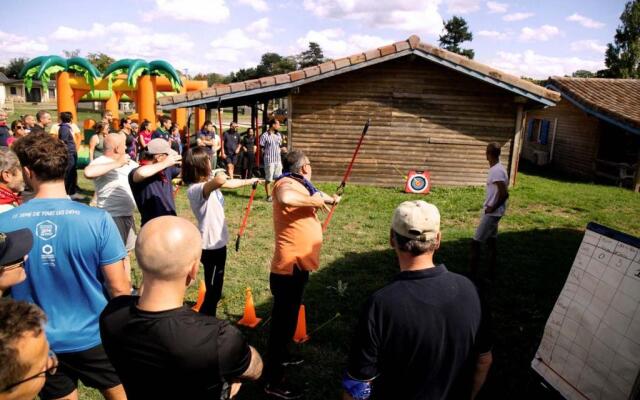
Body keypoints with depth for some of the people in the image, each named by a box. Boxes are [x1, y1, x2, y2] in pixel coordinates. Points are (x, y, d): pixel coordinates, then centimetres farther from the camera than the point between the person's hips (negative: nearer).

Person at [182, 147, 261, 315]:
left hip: (216, 242, 10)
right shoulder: (196, 189, -28)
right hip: (211, 245, -10)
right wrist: (220, 174, -25)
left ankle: (207, 319, 47)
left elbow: (229, 184, 20)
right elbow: (220, 181, -48)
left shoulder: (207, 182, 3)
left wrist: (250, 181, 27)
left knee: (213, 288, 27)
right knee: (213, 290, 0)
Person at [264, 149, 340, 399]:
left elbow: (316, 197, 30)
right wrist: (315, 201, -29)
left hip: (297, 267, 10)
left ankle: (280, 356, 48)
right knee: (283, 320, 0)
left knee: (287, 317, 27)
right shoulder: (287, 183, -20)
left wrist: (330, 199, 45)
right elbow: (285, 198, -44)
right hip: (289, 269, -10)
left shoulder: (301, 186, 9)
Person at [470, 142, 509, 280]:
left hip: (492, 213, -10)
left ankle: (474, 274, 2)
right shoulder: (498, 169, 9)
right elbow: (502, 191, 17)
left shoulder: (496, 171, -21)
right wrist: (492, 206, 11)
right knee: (491, 241, 15)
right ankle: (491, 273, 24)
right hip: (493, 212, 10)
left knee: (476, 242, -5)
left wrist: (492, 208, -16)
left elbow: (504, 194, -26)